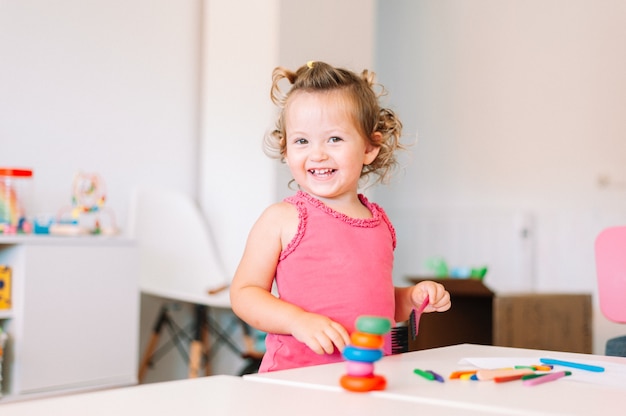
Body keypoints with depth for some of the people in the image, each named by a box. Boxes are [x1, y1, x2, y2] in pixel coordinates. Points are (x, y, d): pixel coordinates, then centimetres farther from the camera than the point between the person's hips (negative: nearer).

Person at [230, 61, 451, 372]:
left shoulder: (380, 223, 14)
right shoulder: (281, 220, -2)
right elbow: (244, 293, -2)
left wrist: (411, 298, 10)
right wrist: (299, 321, -15)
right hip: (295, 377, -4)